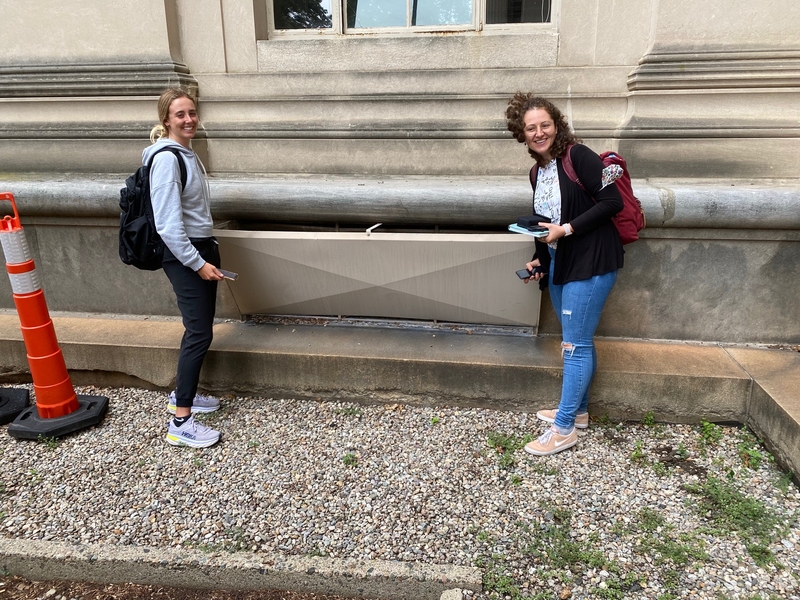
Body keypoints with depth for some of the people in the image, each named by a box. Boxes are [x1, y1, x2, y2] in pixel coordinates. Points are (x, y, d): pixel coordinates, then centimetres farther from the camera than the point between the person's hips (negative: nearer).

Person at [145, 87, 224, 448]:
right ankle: (180, 424, -2)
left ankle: (182, 394, 32)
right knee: (199, 333, -9)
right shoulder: (166, 158, -18)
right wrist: (197, 263, -20)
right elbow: (168, 224, -23)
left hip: (202, 248, 10)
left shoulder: (186, 152, 12)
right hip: (183, 255, -9)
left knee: (200, 329, 15)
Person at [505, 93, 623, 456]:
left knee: (575, 344, -4)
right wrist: (539, 260, 7)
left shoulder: (578, 156, -11)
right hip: (559, 264, 8)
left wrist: (566, 229, -20)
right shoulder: (538, 172, 13)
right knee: (577, 342, 16)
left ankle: (564, 429, 4)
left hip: (590, 262, -8)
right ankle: (578, 411, 29)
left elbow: (612, 201, -17)